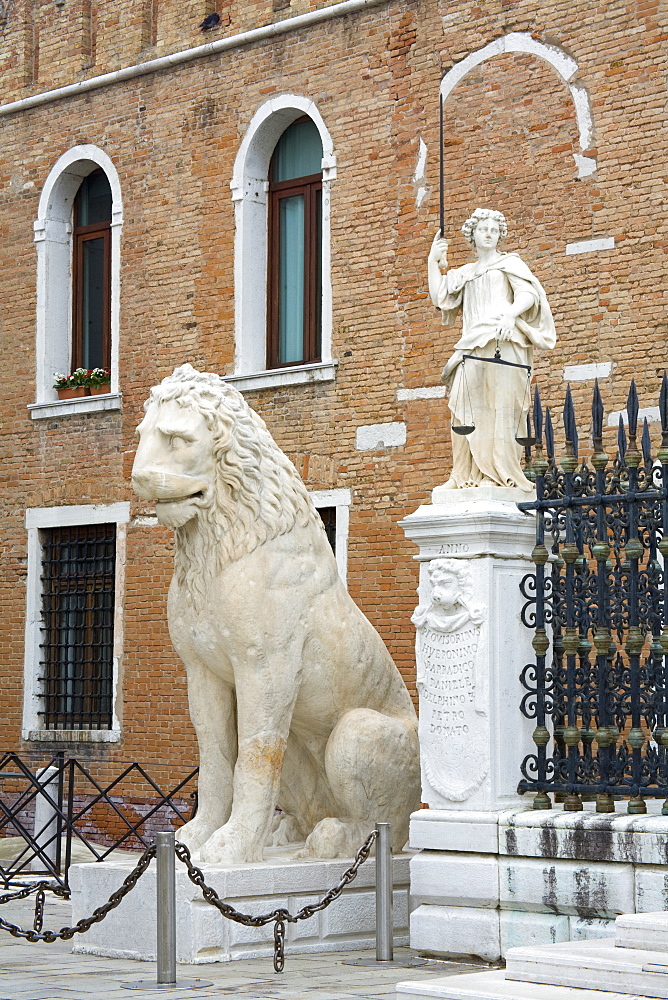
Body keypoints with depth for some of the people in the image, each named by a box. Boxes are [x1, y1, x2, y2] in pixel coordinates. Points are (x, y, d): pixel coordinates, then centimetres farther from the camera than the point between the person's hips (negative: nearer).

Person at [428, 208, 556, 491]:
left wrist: (511, 314, -22)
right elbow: (439, 297, 18)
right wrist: (433, 262, 13)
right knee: (468, 409, -6)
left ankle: (499, 473, -17)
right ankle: (469, 474, -8)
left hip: (502, 343, -5)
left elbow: (528, 293, -3)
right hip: (473, 348, 5)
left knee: (499, 406, -12)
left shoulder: (509, 263, 14)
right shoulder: (464, 274, 28)